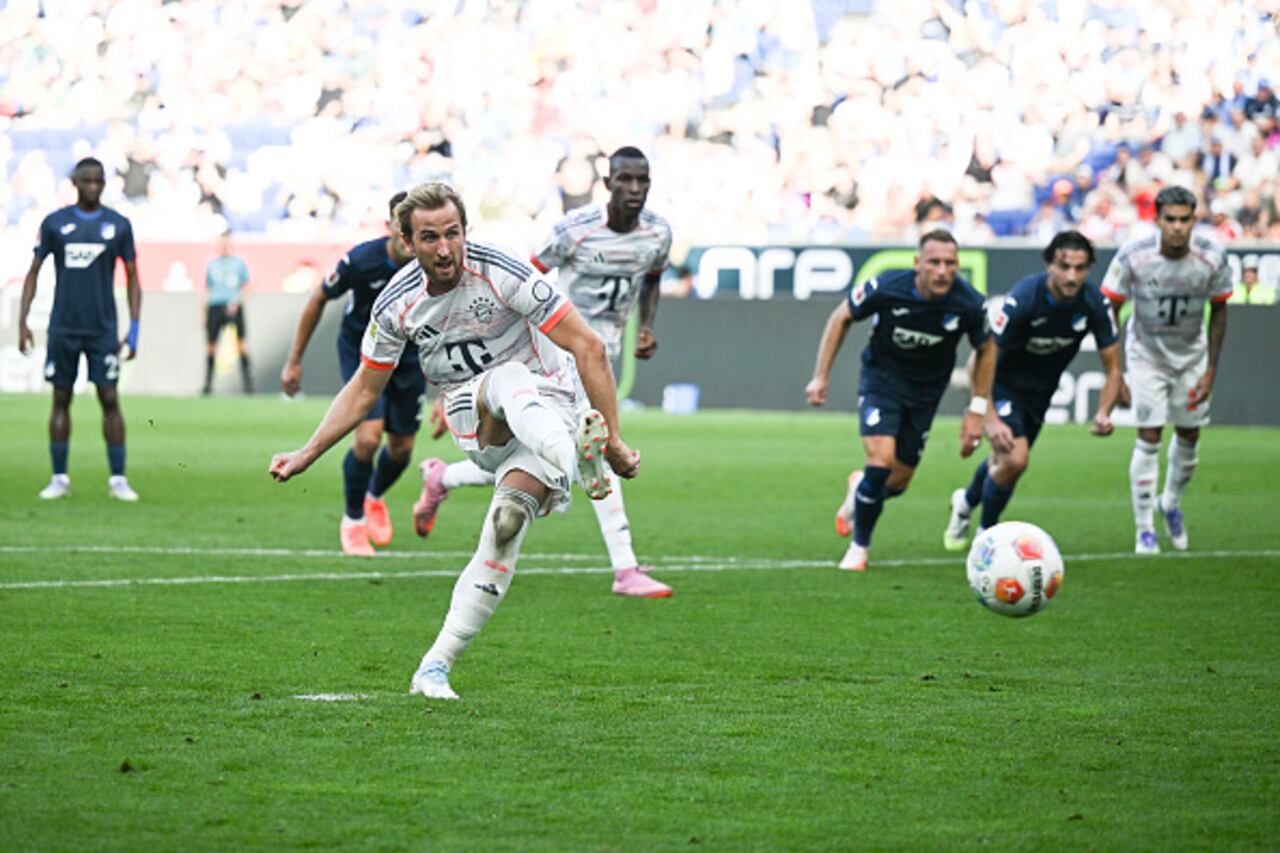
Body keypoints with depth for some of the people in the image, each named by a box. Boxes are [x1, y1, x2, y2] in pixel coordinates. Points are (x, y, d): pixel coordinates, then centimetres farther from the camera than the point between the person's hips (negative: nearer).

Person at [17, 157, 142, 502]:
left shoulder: (118, 225, 3)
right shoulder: (55, 223, 3)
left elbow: (132, 279, 7)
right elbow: (33, 273, 8)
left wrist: (133, 331, 0)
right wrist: (22, 322, 0)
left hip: (103, 329, -1)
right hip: (63, 328, 1)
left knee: (110, 399, -4)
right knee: (61, 399, 4)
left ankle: (118, 479, 1)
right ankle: (60, 479, 9)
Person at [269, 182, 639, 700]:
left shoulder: (503, 275, -19)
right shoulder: (396, 303, -6)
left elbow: (589, 349, -17)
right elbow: (364, 388, 11)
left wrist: (613, 440, -20)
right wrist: (306, 455, 6)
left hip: (548, 403, -2)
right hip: (474, 423, 2)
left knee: (505, 529, -30)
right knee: (510, 381, -35)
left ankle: (436, 666, -31)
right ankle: (575, 458, -69)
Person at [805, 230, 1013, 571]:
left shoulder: (969, 304, -23)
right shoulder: (886, 288, -26)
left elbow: (986, 350, -2)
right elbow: (842, 317, -7)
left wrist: (978, 410, -2)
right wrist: (821, 376, -6)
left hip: (926, 389, 2)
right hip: (882, 378, -2)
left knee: (898, 482, 6)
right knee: (882, 460, -21)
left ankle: (860, 489, 44)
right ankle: (858, 548, 2)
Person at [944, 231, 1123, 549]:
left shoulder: (1095, 303, -22)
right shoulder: (1023, 298, -34)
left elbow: (1112, 368, -12)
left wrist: (1103, 413, -29)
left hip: (1041, 389, 5)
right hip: (1004, 382, -5)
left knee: (1004, 462, 21)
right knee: (1014, 459, -21)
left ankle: (966, 502, 54)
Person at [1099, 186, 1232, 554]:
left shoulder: (1212, 256, -19)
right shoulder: (1133, 255, -25)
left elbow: (1219, 309, -2)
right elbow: (1110, 309, -13)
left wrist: (1211, 369, -3)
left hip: (1191, 354, 3)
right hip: (1146, 354, -3)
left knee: (1189, 434, 10)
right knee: (1149, 436, -10)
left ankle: (1171, 504, 38)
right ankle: (1144, 530, 1)